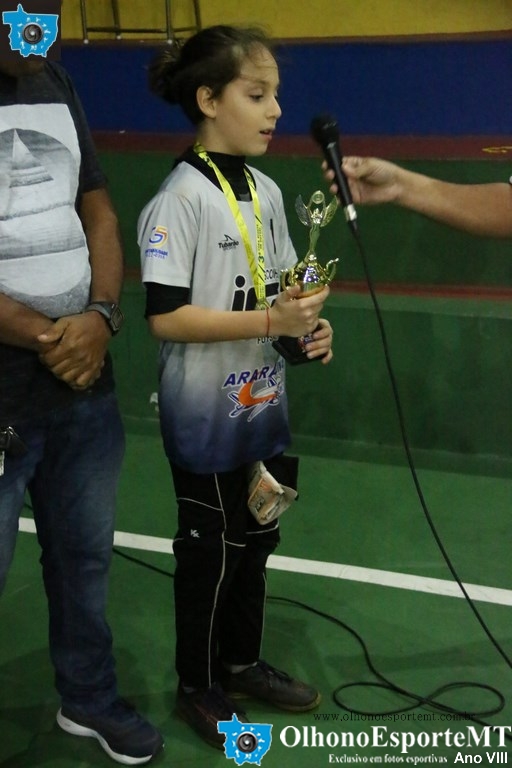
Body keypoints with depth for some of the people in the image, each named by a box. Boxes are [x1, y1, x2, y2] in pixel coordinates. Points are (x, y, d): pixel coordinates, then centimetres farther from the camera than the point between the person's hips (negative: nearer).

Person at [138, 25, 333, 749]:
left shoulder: (266, 191, 4)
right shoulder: (181, 199, -19)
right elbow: (165, 317, -23)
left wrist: (308, 322, -6)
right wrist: (268, 320, -26)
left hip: (263, 405, 7)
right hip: (207, 418, -7)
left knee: (256, 540, 20)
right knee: (210, 553, 9)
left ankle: (242, 661, 41)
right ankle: (198, 685, 30)